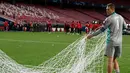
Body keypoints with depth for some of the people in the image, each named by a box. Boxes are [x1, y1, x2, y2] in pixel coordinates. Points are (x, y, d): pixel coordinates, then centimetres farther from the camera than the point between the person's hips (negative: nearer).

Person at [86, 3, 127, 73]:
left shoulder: (109, 19, -10)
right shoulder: (120, 17, 8)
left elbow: (101, 30, -9)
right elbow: (125, 27, 20)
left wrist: (91, 35, -1)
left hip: (111, 41, -6)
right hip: (119, 42, 6)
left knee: (110, 60, -4)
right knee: (114, 59, 16)